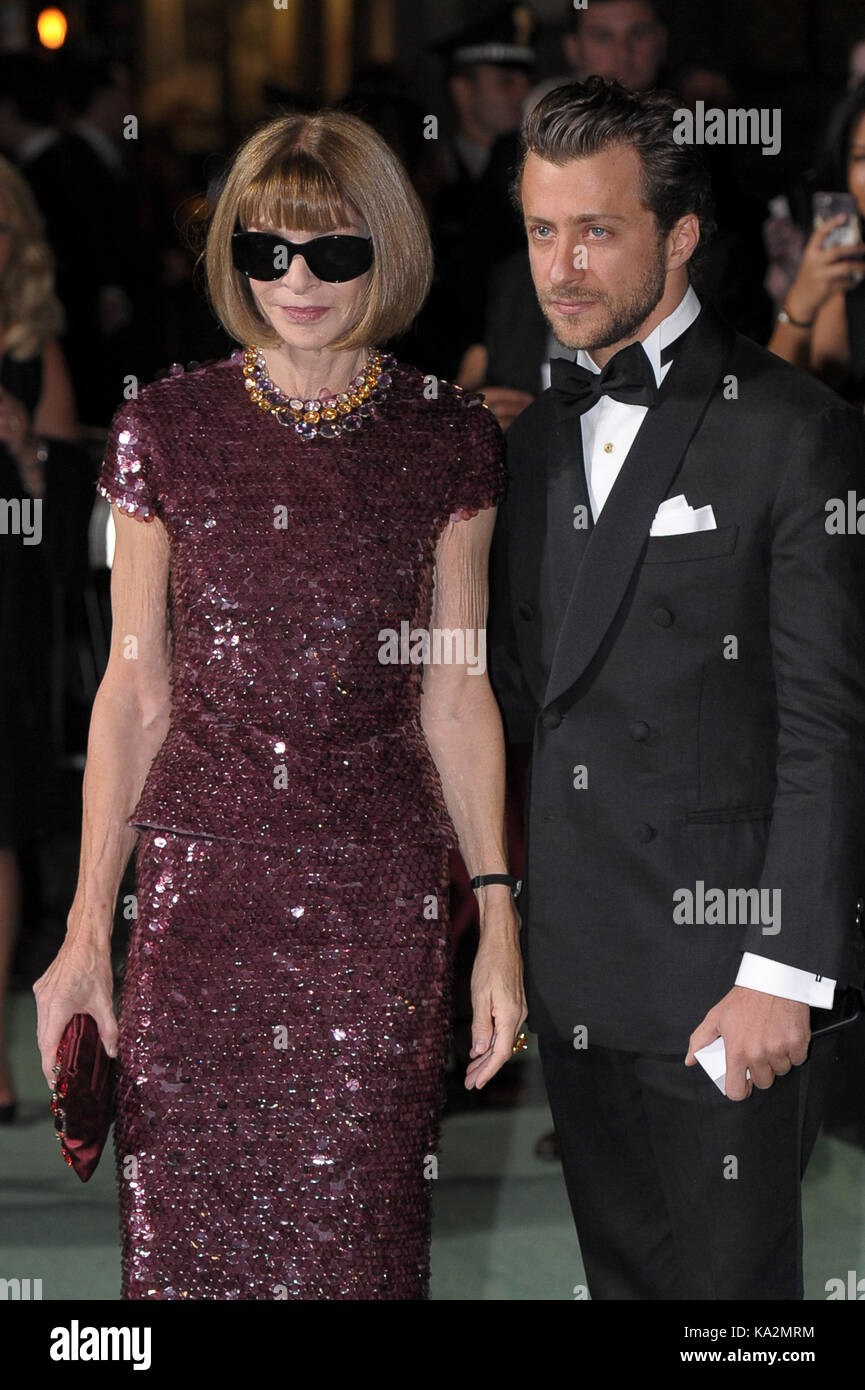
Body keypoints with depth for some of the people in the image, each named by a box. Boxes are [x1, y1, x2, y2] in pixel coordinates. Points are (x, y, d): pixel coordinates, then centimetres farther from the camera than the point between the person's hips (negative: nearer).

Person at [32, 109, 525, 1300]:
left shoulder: (449, 444, 3)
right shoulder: (169, 430, 2)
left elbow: (454, 694, 7)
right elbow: (134, 691, 5)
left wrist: (499, 923, 2)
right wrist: (86, 929, 2)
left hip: (380, 900, 0)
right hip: (199, 886, 0)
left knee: (358, 1235, 1)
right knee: (188, 1231, 1)